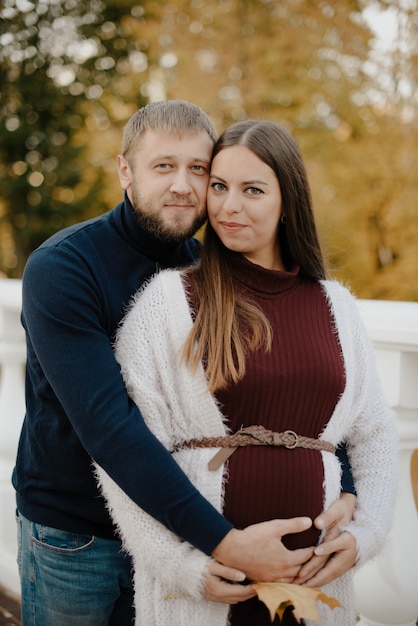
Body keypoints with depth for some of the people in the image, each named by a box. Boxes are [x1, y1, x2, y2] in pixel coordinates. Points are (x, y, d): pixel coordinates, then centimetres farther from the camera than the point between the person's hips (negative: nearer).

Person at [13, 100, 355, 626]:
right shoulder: (60, 268, -20)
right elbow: (107, 424, -29)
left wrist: (346, 497, -21)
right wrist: (223, 541, -33)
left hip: (171, 530, 4)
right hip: (72, 536, -4)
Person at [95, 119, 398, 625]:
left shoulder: (335, 305, 6)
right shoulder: (169, 296, -6)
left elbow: (375, 435, 11)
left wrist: (361, 535, -2)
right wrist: (183, 565, -14)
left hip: (313, 572, 3)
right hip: (202, 578, -3)